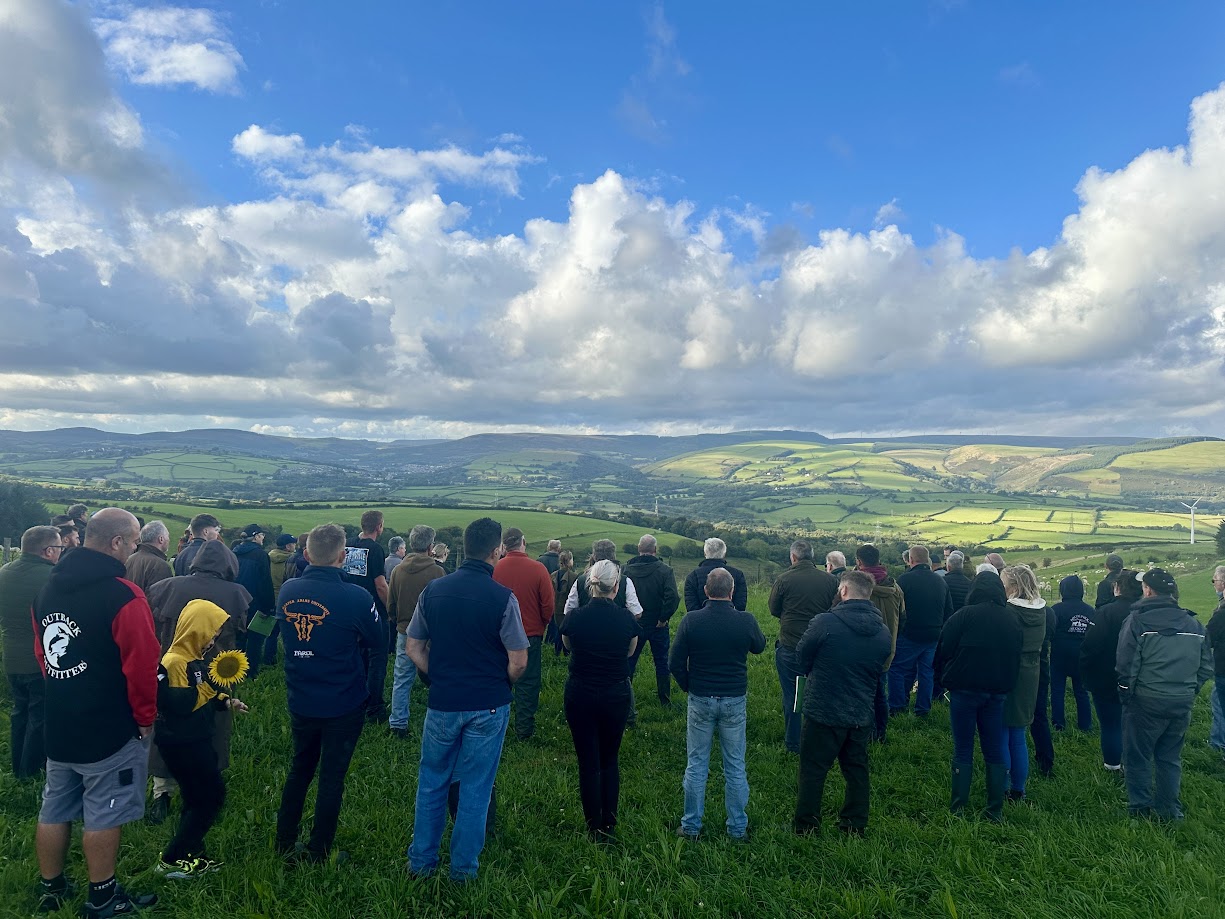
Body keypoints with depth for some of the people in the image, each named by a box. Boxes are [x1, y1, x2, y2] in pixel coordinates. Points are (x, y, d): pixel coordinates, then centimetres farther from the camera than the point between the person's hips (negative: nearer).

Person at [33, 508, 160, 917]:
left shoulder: (50, 587, 3)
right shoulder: (123, 595, -24)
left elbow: (42, 652, 13)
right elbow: (141, 665, -22)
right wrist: (145, 717, -7)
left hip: (58, 725, 7)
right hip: (110, 729, -7)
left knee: (55, 810, 19)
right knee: (102, 815, 6)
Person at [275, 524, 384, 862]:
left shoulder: (287, 590, -9)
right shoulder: (355, 597, -23)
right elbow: (379, 640, -8)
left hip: (300, 703, 4)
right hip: (343, 706, -4)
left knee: (299, 770, 24)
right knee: (331, 777, 12)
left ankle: (284, 844, 35)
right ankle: (318, 853, 25)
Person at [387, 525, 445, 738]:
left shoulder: (397, 570, -4)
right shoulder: (436, 571, -16)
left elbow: (390, 608, 2)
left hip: (404, 633, 3)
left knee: (401, 680, 14)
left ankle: (397, 724, 20)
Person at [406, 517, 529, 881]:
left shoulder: (433, 589, -4)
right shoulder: (503, 598, -16)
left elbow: (414, 649, 2)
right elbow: (519, 662, -13)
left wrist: (441, 679, 11)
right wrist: (500, 687, 6)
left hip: (442, 703, 3)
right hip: (488, 707, -2)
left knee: (431, 782, 20)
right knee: (475, 788, 12)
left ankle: (421, 860, 31)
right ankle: (464, 868, 25)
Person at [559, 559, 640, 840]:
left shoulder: (575, 617, -11)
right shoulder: (626, 618, -11)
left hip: (580, 696, -1)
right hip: (616, 696, 1)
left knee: (588, 763, 11)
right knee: (610, 760, 19)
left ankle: (595, 829, 19)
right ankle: (609, 825, 24)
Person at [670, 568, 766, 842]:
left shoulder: (691, 620, -13)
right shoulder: (746, 621, -12)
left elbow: (675, 663, -7)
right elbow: (759, 647, 10)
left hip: (700, 700, 0)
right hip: (735, 701, 0)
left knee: (696, 765, 12)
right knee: (735, 767, 13)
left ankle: (691, 826, 22)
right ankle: (738, 828, 24)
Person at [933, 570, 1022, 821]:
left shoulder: (964, 615, -12)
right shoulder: (1012, 620, 4)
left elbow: (943, 651, -10)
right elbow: (1017, 658, 12)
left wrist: (944, 677, 6)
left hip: (965, 689, -4)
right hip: (998, 692, 4)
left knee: (963, 749, 6)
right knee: (995, 751, 12)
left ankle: (958, 806, 11)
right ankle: (995, 810, 17)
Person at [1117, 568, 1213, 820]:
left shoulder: (1138, 620, -14)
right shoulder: (1194, 624, 3)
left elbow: (1126, 664, -15)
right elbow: (1206, 667, 7)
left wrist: (1127, 693, -1)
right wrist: (1189, 690, 17)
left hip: (1146, 701, -5)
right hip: (1183, 704, 5)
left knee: (1138, 755, 9)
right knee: (1171, 757, 18)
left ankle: (1140, 808, 17)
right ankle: (1169, 810, 25)